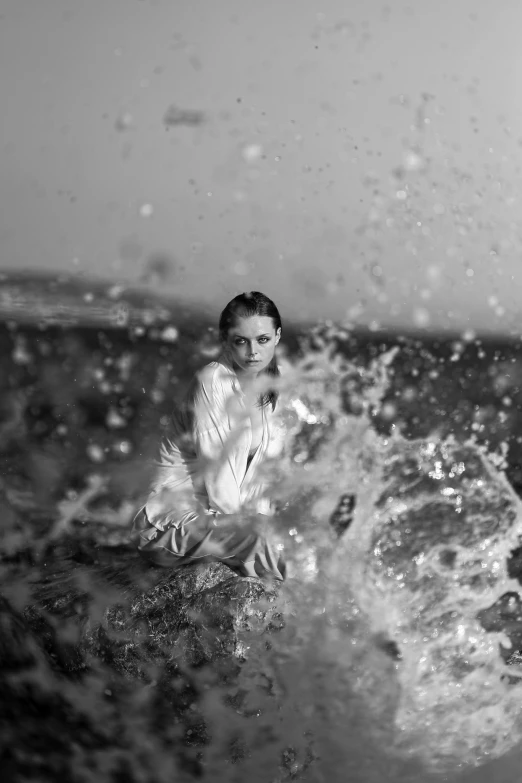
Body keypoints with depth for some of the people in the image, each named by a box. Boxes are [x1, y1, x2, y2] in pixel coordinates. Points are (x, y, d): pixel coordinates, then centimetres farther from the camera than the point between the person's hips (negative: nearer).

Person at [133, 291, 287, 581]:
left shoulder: (276, 382, 4)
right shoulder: (212, 381, -19)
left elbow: (266, 459, 6)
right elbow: (216, 465, -19)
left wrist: (262, 509, -6)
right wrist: (242, 522, -13)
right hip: (180, 514, -7)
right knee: (259, 532, -29)